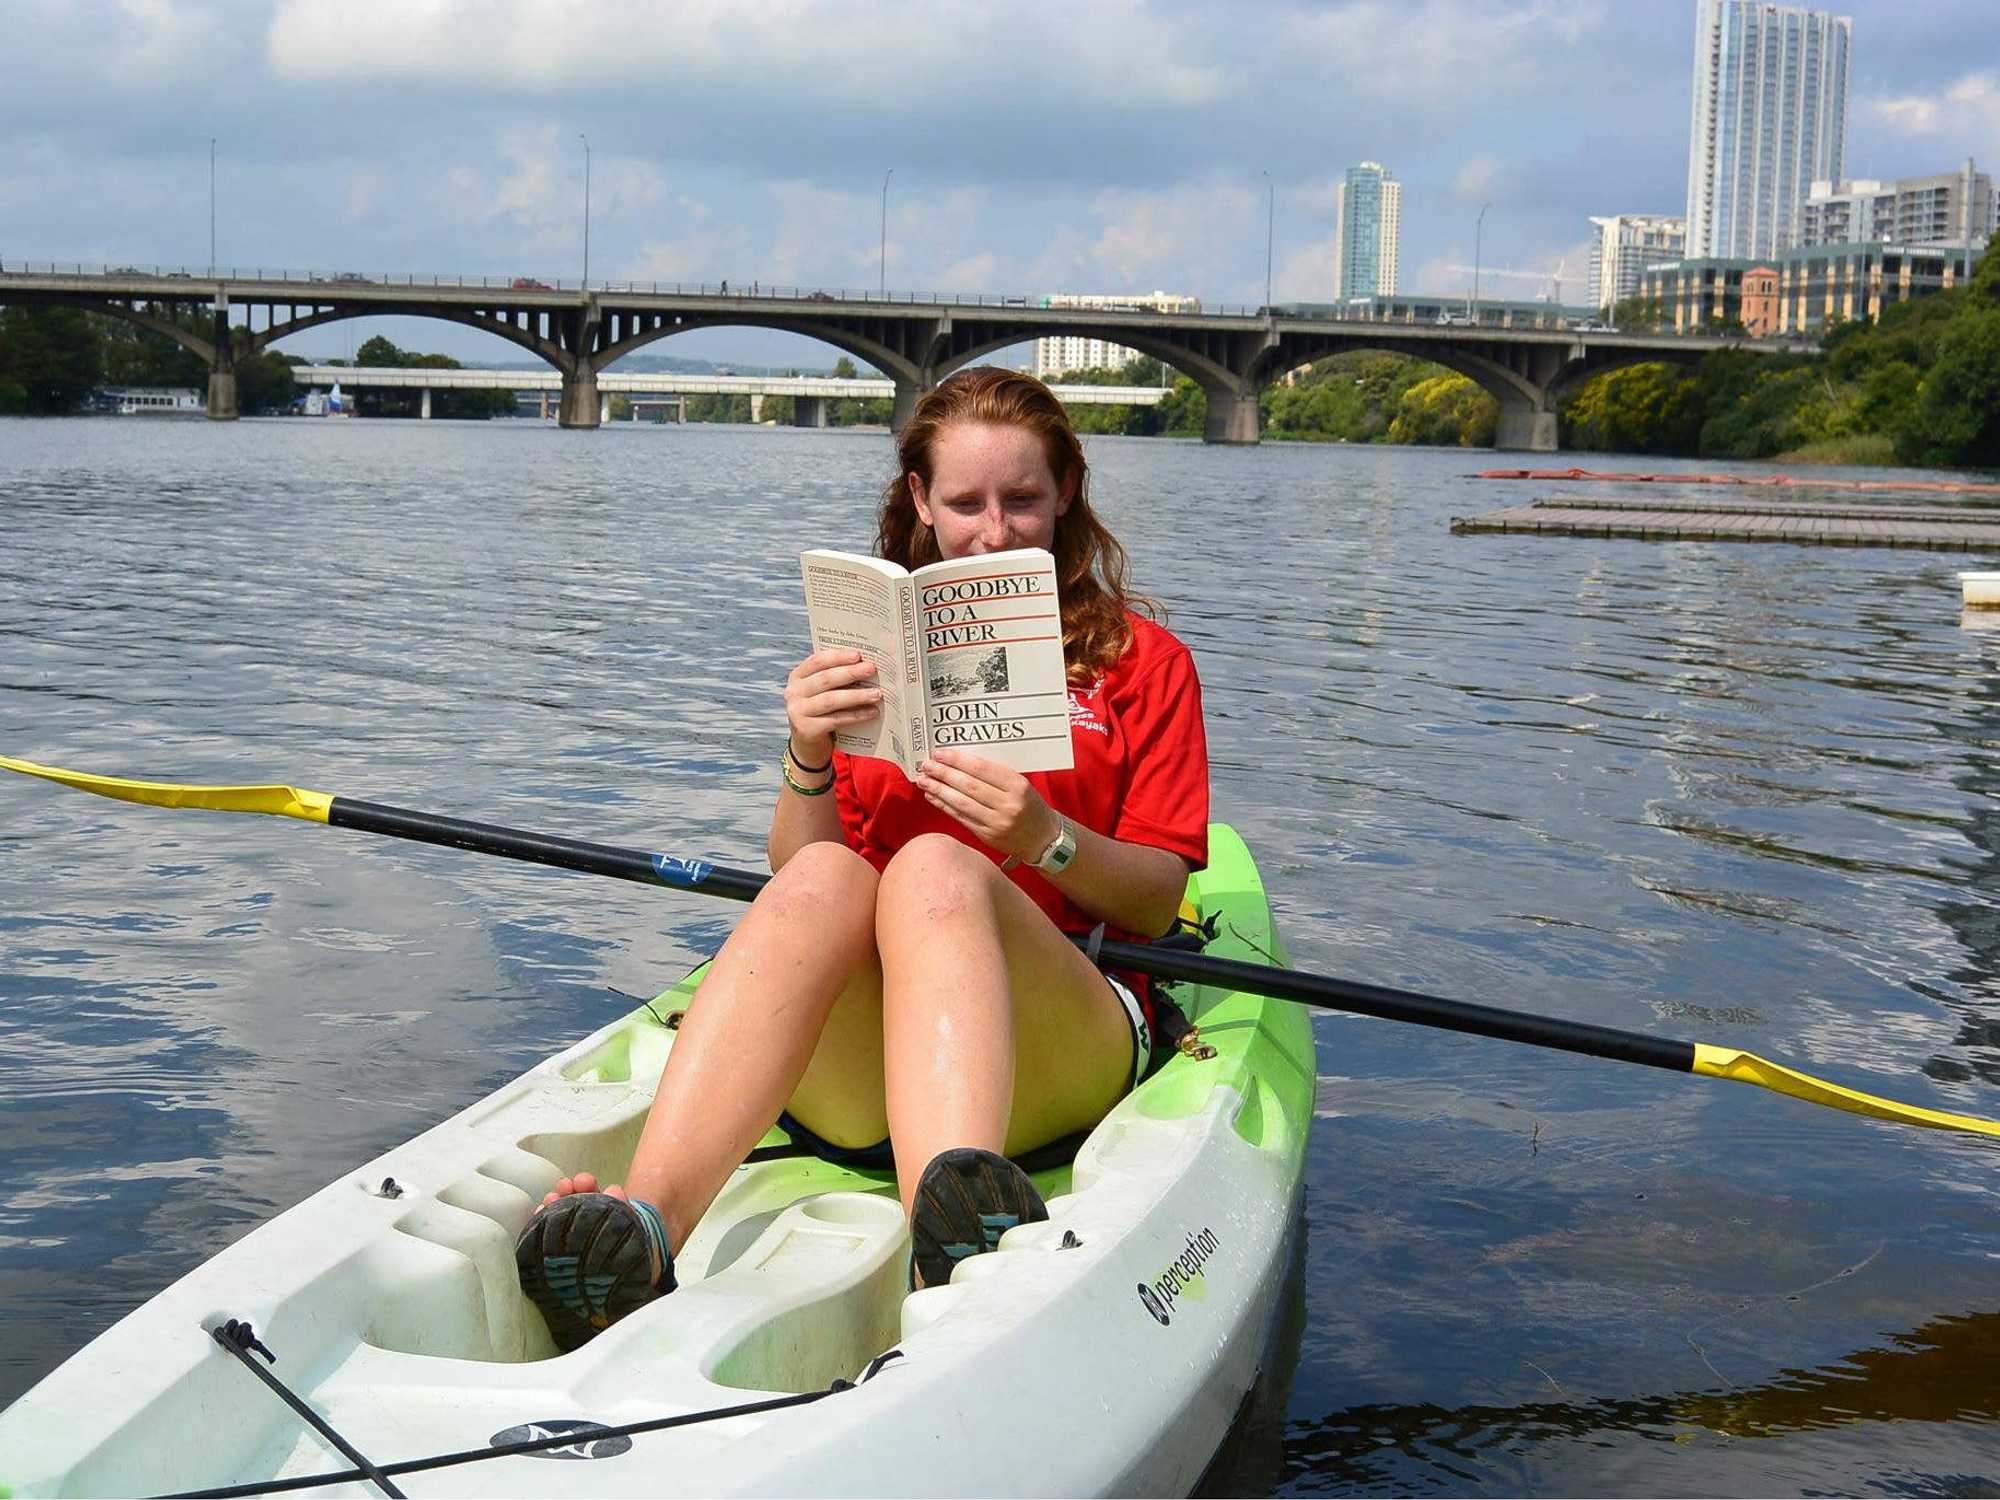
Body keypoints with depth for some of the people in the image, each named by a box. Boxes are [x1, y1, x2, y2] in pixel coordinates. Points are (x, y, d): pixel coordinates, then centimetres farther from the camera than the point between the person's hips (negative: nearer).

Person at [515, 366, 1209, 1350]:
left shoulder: (1140, 659, 16)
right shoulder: (872, 653, 21)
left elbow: (1158, 901, 6)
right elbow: (795, 869, 11)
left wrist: (1043, 840, -14)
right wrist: (809, 761, -9)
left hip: (1057, 1043, -1)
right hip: (850, 1081, 2)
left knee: (934, 869, -34)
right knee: (824, 881, -33)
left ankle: (957, 1251, -62)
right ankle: (642, 1227, -55)